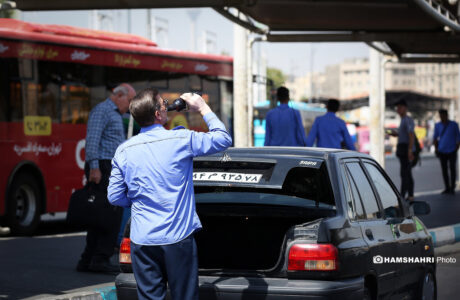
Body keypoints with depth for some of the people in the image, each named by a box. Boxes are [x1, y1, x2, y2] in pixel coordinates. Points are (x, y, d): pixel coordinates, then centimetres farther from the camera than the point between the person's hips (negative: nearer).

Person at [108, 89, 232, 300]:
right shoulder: (181, 140, -8)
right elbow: (223, 139, 4)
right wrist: (203, 108, 12)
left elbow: (115, 197, 6)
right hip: (178, 238, -3)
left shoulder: (123, 151, 2)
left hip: (142, 241, 3)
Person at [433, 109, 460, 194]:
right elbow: (435, 138, 14)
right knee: (444, 170, 2)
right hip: (442, 151, 2)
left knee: (452, 168, -7)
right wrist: (436, 149, 6)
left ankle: (452, 187, 2)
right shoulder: (437, 126, 6)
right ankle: (447, 188, 8)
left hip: (452, 151, -2)